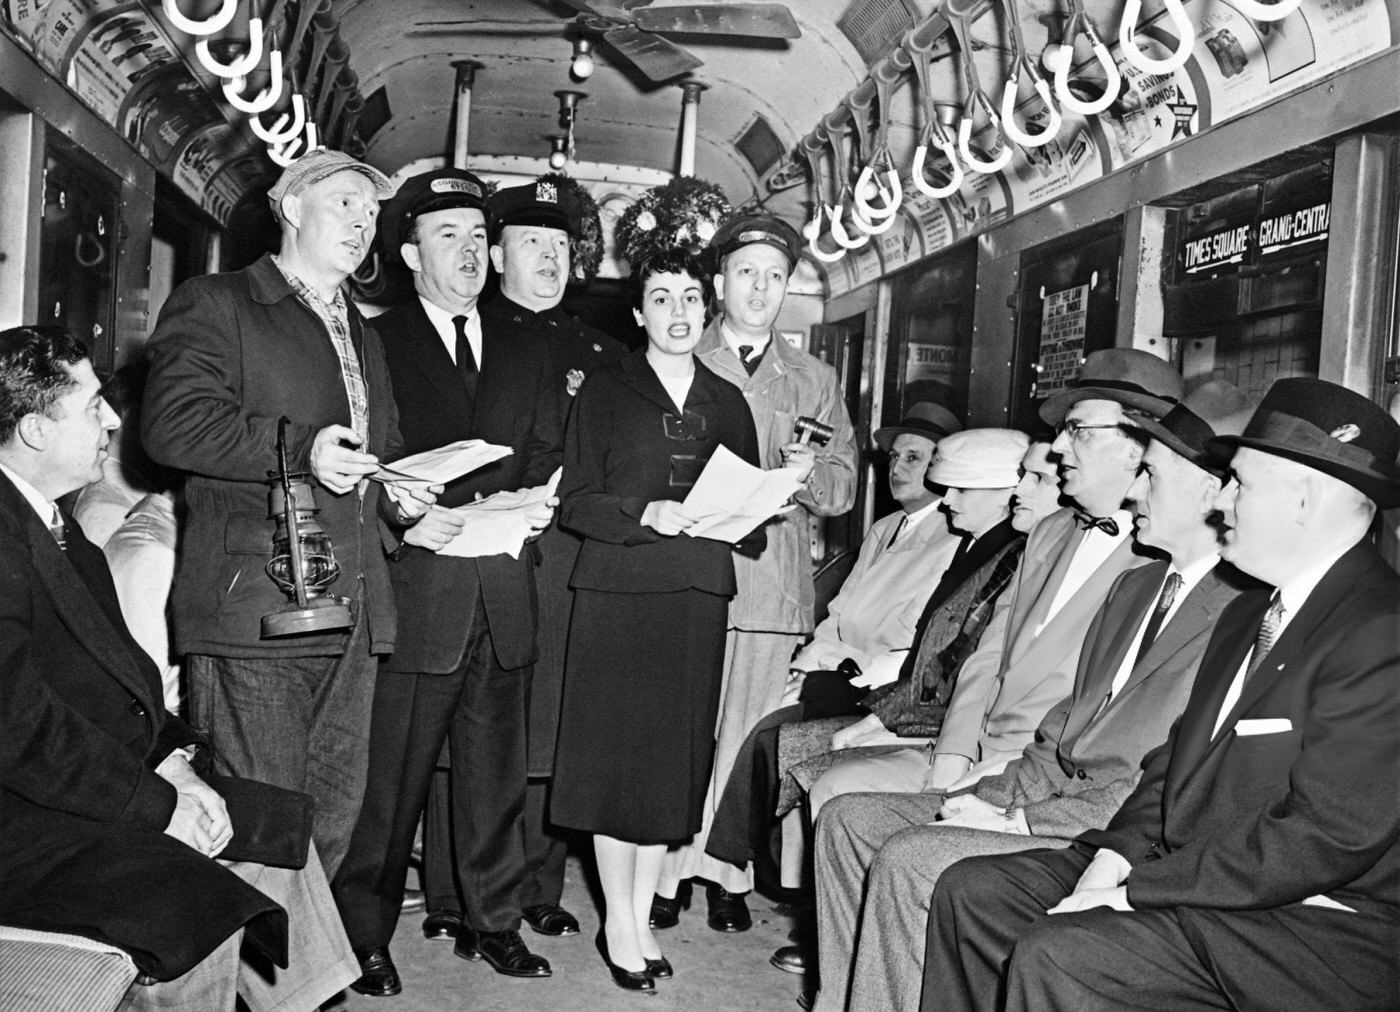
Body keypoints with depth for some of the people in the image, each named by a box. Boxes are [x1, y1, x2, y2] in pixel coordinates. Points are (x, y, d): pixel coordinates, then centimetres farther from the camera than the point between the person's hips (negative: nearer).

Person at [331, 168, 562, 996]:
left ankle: (493, 921, 27)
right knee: (391, 777, 1)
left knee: (497, 771, 13)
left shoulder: (525, 355, 17)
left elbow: (546, 456, 16)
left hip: (506, 591, 5)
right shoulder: (374, 344, 1)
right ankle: (364, 935, 15)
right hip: (414, 586, -5)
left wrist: (537, 503, -4)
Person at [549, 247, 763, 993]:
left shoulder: (726, 403, 13)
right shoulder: (606, 392, 2)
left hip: (697, 596, 4)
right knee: (619, 754, -1)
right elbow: (574, 502, -3)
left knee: (676, 758, 6)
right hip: (618, 594, -3)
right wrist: (646, 514, -17)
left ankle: (642, 915, 19)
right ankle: (619, 922, 12)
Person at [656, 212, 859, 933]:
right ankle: (663, 869, 12)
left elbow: (843, 488, 9)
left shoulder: (814, 381, 15)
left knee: (745, 731, 3)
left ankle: (727, 873, 16)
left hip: (773, 581, 1)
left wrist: (809, 474, -13)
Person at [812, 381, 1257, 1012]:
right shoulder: (1136, 584, 16)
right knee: (847, 820, 3)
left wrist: (1025, 819, -16)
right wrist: (996, 796, 2)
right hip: (1053, 796, 10)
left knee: (907, 860, -23)